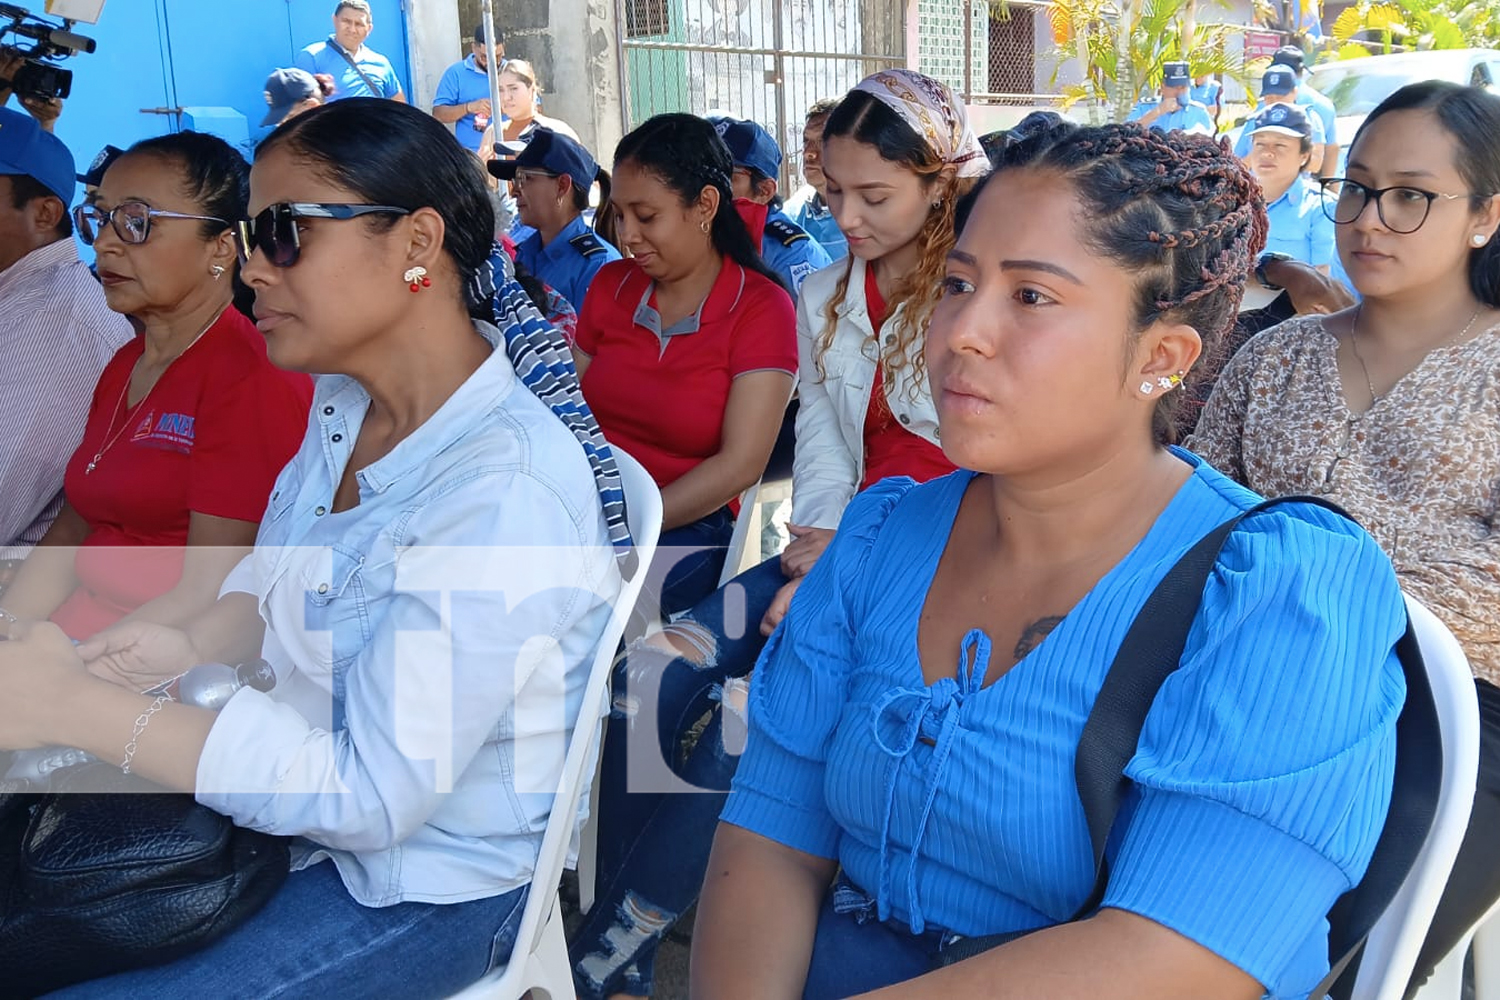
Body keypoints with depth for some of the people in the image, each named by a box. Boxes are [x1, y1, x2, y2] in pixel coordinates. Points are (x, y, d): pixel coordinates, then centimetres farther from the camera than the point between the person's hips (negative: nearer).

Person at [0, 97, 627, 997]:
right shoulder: (346, 401, 0)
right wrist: (195, 645, -7)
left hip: (432, 887, -8)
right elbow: (277, 570, 15)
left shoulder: (507, 494, -30)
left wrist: (77, 707, -26)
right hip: (315, 798, 8)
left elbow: (370, 795, -27)